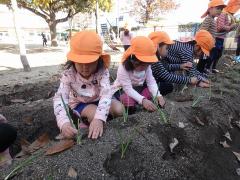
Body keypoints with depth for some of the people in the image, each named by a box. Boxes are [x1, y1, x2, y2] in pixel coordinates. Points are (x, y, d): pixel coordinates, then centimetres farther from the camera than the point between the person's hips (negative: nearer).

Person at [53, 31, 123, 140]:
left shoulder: (102, 72, -26)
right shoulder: (69, 75, -25)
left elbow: (106, 93, -39)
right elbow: (60, 98, -33)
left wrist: (99, 119, -55)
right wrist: (64, 123, -51)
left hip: (98, 99, 2)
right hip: (80, 103, -1)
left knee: (119, 109, -19)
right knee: (94, 113, -31)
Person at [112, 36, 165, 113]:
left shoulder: (146, 66, -12)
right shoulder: (123, 69, -29)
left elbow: (151, 82, -16)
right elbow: (128, 89, -35)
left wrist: (158, 95, -35)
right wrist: (143, 100, -49)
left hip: (138, 88, 6)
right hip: (122, 90, -6)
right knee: (130, 102, -35)